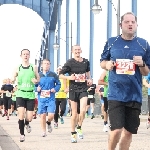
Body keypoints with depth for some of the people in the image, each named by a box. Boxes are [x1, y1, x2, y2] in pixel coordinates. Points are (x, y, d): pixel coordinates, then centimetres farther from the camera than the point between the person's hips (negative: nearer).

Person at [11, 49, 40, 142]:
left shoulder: (34, 68, 3)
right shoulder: (18, 68, 3)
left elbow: (38, 78, 13)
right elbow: (13, 79, 12)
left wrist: (36, 80, -11)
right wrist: (13, 79, -12)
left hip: (30, 95, 0)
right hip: (20, 94, 0)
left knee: (29, 118, -1)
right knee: (21, 114, -16)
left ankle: (27, 124, 37)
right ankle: (22, 134, -1)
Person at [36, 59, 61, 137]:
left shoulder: (53, 75, 1)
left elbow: (58, 84, 10)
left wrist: (55, 89, -8)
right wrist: (37, 89, -11)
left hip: (51, 99, -1)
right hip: (41, 98, 1)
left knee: (51, 115, -10)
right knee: (42, 115, 3)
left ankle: (48, 123, 26)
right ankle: (44, 131, 20)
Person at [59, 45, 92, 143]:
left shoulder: (86, 62, 5)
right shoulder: (70, 62, -4)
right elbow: (60, 75, -1)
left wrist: (89, 79, 8)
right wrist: (69, 77, -18)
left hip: (83, 89, 1)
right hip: (73, 90, -1)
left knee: (83, 111, -17)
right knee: (74, 113, 3)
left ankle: (79, 128, 7)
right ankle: (73, 134, 16)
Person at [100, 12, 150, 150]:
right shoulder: (111, 42, 3)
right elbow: (102, 62, 15)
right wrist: (107, 64, -7)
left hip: (135, 95, 2)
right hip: (116, 94, -2)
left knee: (129, 131, 7)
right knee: (117, 129, -12)